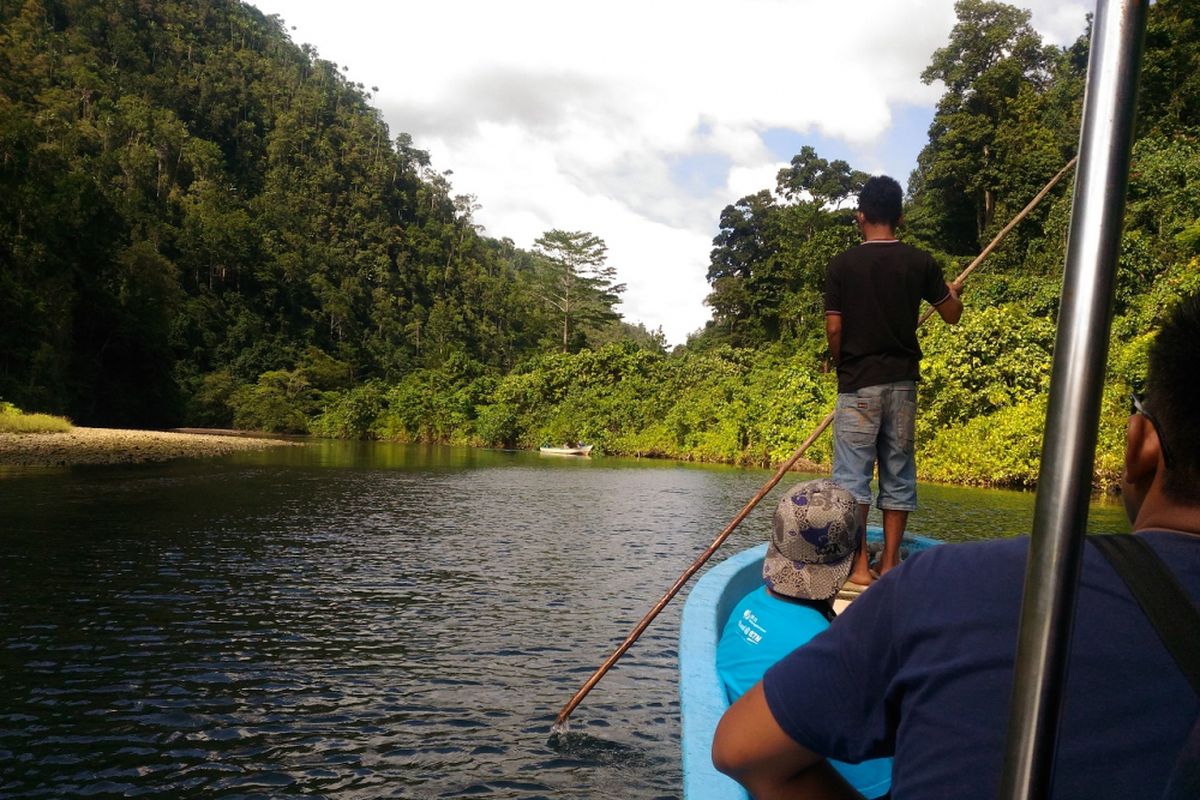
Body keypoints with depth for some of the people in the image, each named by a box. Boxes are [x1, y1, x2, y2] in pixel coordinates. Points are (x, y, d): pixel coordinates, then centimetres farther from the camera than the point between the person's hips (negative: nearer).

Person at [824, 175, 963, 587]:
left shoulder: (843, 264, -6)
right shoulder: (920, 262, 1)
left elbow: (834, 328, -6)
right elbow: (952, 314, 12)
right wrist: (952, 291, 34)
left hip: (858, 383, -3)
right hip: (903, 382, 3)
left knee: (853, 473, 1)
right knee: (898, 472, 10)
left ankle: (859, 566, 0)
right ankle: (890, 562, 15)